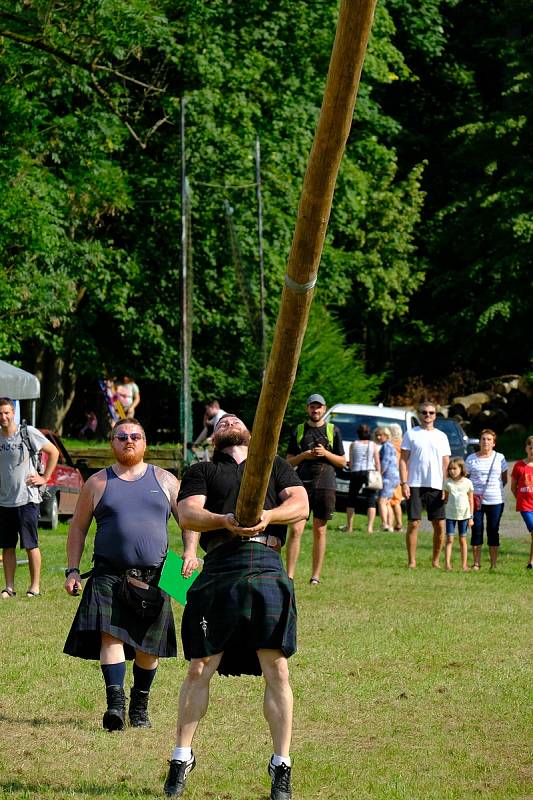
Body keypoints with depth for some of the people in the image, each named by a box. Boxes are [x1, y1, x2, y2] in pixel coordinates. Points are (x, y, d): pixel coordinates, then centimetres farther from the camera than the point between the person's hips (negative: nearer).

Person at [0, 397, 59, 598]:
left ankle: (35, 586, 7)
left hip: (27, 499, -4)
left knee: (31, 545, 0)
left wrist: (44, 478, -2)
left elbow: (53, 452, 2)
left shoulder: (28, 433, -7)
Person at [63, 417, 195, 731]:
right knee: (110, 635, -20)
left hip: (153, 577, 1)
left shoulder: (164, 480, 11)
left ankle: (140, 705, 21)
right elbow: (78, 527, 14)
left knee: (148, 646, 5)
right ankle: (115, 702, -27)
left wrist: (190, 553, -4)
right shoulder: (98, 483, 9)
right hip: (109, 575, -1)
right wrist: (72, 570, 6)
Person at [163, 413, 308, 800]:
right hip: (219, 572, 0)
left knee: (277, 670, -3)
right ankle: (182, 758, 11)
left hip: (267, 569, 0)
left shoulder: (276, 466, 25)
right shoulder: (202, 471, 21)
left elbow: (300, 506, 9)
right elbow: (187, 515, 3)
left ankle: (281, 765, 4)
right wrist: (225, 521, -17)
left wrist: (267, 516, -12)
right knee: (199, 669, -2)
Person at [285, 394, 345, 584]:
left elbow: (342, 461, 10)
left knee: (320, 531, 4)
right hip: (302, 484, 0)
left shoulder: (333, 431, 10)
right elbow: (289, 461, 12)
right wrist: (304, 455, -7)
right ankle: (289, 575, -10)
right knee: (295, 529, -10)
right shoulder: (298, 431, 11)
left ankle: (316, 576, 10)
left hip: (325, 485, 0)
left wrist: (325, 454, -7)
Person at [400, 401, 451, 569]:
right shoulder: (411, 434, 5)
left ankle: (436, 560, 12)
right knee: (413, 524, -6)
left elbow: (446, 464, 12)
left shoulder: (441, 437, 13)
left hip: (436, 486, 3)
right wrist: (404, 483, -8)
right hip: (415, 485, -3)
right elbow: (403, 460, 2)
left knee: (440, 526, 1)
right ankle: (411, 561, -1)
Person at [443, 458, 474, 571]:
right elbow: (446, 499, 7)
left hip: (464, 515, 0)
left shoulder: (467, 483, -2)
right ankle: (447, 564, -9)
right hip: (450, 514, 0)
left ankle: (464, 565, 10)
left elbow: (471, 501, 2)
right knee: (449, 539, -4)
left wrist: (471, 517, 0)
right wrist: (443, 514, 3)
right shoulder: (448, 483, 1)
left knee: (462, 540, 6)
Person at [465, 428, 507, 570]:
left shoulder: (499, 458, 5)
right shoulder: (471, 459, 4)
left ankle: (493, 565, 8)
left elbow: (504, 479, 12)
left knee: (493, 532, 3)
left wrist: (497, 489, -1)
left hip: (495, 501, 0)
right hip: (476, 500, 0)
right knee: (476, 531, 0)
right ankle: (476, 564, 7)